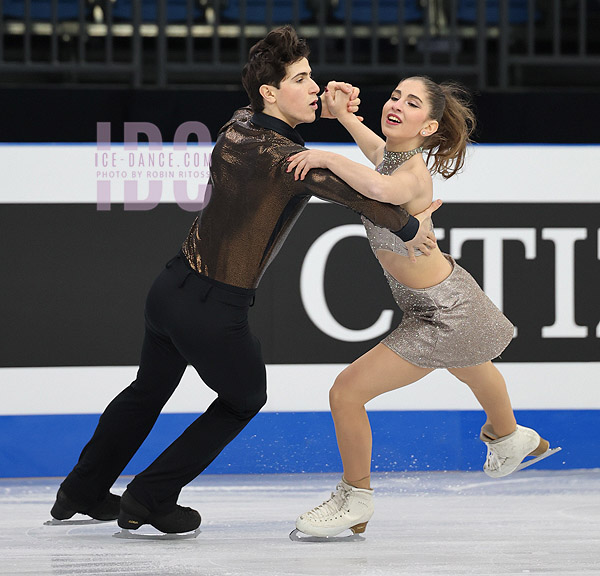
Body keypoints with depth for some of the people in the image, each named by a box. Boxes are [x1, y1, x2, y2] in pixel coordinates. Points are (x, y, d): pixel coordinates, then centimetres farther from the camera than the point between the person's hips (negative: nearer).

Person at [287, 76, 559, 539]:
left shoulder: (415, 172, -33)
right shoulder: (394, 154, -8)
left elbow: (381, 188, -59)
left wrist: (327, 157, -48)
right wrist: (342, 115, 6)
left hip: (444, 318, -10)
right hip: (447, 299, 10)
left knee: (347, 392, -9)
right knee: (474, 372, 39)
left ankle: (355, 500, 11)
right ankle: (510, 437, 71)